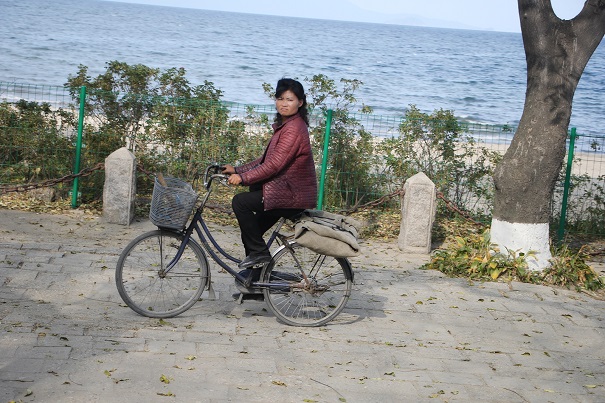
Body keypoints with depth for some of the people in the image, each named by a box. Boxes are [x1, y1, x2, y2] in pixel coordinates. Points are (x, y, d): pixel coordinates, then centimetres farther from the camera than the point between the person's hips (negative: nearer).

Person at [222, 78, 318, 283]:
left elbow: (274, 164, -24)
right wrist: (237, 170, 9)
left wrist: (243, 177, -21)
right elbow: (265, 160, 17)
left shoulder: (294, 128, -18)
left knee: (240, 202, -19)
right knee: (251, 232, 11)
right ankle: (256, 279, 22)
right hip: (285, 191, 10)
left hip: (292, 196, -10)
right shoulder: (284, 125, 16)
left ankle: (259, 252, -8)